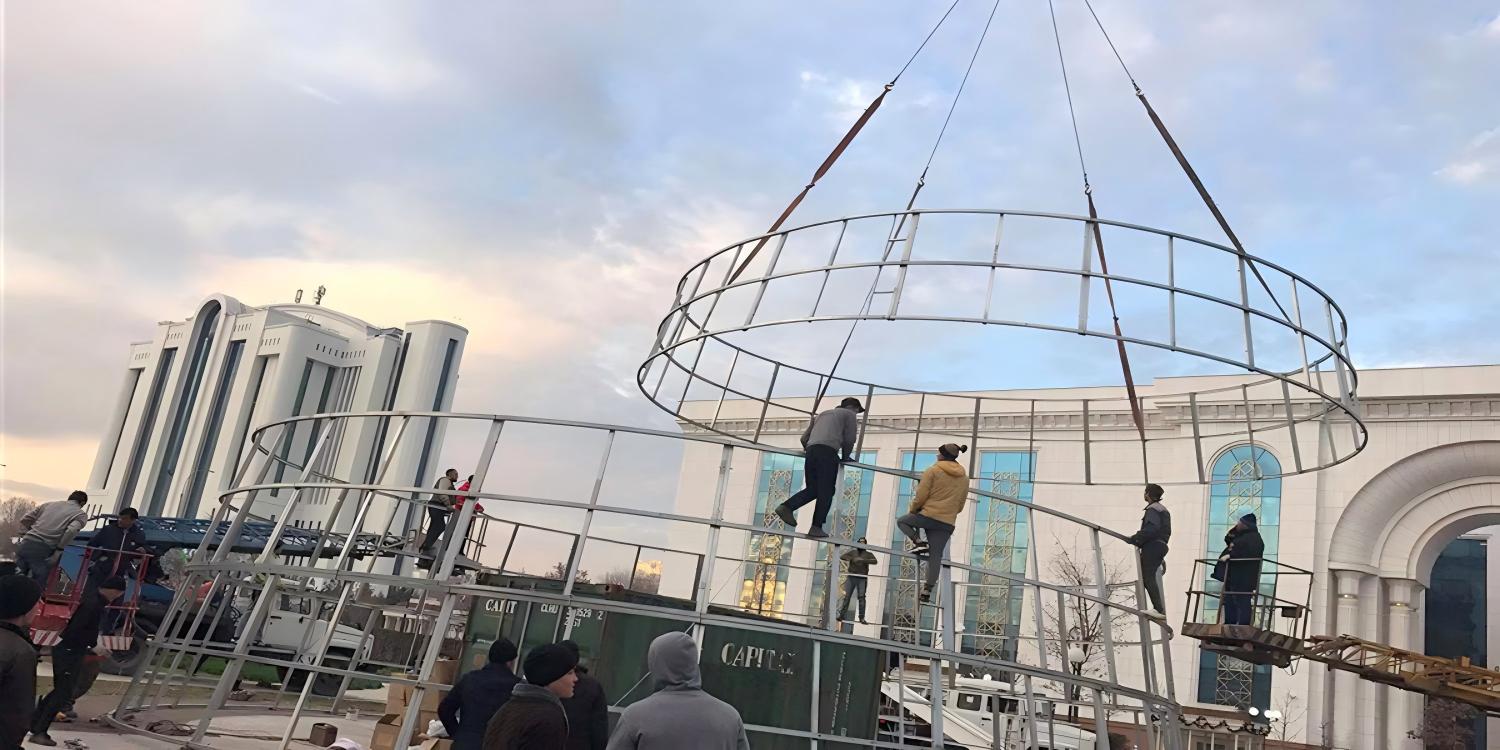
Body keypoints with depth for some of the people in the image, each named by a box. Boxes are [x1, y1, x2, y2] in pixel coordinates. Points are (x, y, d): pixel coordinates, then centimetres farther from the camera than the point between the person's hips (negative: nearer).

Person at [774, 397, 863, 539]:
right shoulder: (849, 414, 18)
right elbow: (849, 439, 7)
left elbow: (804, 438, 28)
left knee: (812, 489, 9)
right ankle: (816, 527, -9)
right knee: (826, 492, -3)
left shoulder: (822, 414, 34)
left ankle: (786, 507, -10)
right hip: (828, 451, -6)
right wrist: (845, 457, 22)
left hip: (811, 451, 6)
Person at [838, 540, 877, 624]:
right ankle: (842, 614, 2)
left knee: (861, 597, -9)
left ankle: (862, 618, -10)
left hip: (862, 579, -1)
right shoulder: (852, 552, 16)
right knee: (847, 596, -2)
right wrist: (852, 559, -12)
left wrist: (863, 560, -20)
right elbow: (842, 556, 5)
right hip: (851, 577, 1)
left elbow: (874, 561, -7)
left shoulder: (868, 554, 11)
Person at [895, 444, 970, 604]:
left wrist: (912, 510, 8)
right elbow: (960, 506, 16)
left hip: (928, 515, -5)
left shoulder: (933, 471, -5)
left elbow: (921, 496, -9)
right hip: (947, 523, 5)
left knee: (902, 521, 22)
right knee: (936, 557, 6)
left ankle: (918, 542, -1)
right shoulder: (964, 477, 13)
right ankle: (927, 591, 0)